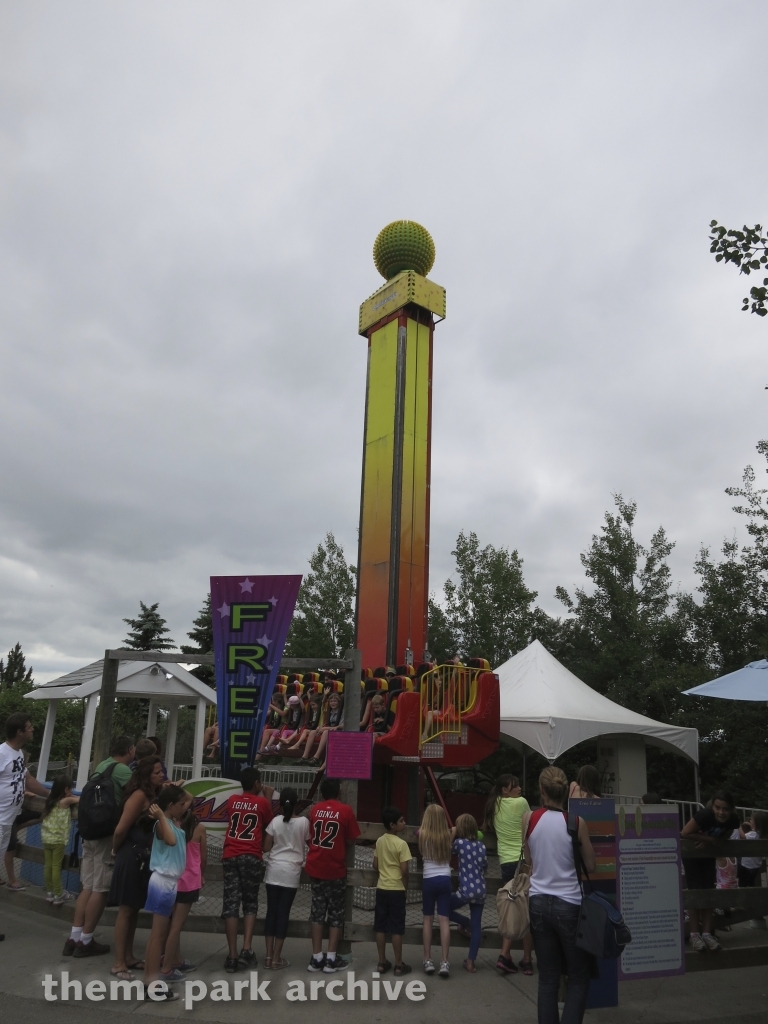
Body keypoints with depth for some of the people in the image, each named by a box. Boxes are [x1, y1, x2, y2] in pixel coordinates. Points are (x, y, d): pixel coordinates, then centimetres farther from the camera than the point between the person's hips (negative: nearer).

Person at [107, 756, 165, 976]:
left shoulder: (154, 795, 9)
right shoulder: (139, 795, -18)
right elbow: (121, 829, -18)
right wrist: (116, 851, -3)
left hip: (145, 857, 9)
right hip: (132, 857, -9)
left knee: (134, 909, 16)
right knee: (126, 910, 0)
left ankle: (128, 957, 27)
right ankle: (118, 964, 8)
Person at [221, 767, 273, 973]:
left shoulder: (232, 800, 12)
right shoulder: (262, 802, 3)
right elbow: (268, 825, 18)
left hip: (230, 856, 2)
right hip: (251, 857, -2)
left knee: (230, 905, 2)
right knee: (250, 904, 9)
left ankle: (232, 956, -2)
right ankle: (246, 950, -3)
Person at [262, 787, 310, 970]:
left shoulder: (275, 821, -3)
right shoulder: (303, 822, -5)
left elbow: (266, 848, 2)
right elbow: (310, 844, 8)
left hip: (274, 870, 2)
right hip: (291, 872, -1)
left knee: (271, 912, 10)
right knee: (283, 913, 4)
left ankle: (269, 956, 12)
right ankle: (276, 958, 7)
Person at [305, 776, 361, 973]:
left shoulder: (315, 809, 4)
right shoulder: (345, 810, -9)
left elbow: (311, 835, 14)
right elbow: (352, 839, -3)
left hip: (315, 867, 4)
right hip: (335, 869, -4)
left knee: (317, 910, 12)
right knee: (336, 913, 8)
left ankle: (316, 957, 13)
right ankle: (331, 959, 8)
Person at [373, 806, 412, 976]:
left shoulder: (379, 841, 3)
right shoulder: (401, 843, -16)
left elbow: (375, 865, 10)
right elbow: (404, 870, -16)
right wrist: (405, 886, 0)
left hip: (381, 888, 6)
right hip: (396, 889, -6)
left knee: (380, 927, 10)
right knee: (396, 929, 2)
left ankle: (382, 963, 17)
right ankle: (399, 965, 10)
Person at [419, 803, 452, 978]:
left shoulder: (422, 835, -8)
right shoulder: (447, 836, -3)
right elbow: (451, 857, 10)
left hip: (428, 880, -1)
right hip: (445, 880, 1)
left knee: (428, 919, 11)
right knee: (444, 920, 2)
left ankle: (428, 960, 13)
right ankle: (444, 962, -1)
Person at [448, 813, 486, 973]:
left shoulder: (459, 843, -7)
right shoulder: (481, 845, 6)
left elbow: (447, 852, 11)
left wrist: (452, 836, 14)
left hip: (466, 891, -5)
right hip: (480, 891, 5)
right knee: (476, 926, 10)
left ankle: (466, 923, 12)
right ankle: (471, 962, 10)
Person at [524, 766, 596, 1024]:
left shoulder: (530, 820, -4)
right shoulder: (576, 822, -13)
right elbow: (590, 866, -2)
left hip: (539, 902, 3)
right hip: (569, 904, -3)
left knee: (547, 977, 13)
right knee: (579, 977, 12)